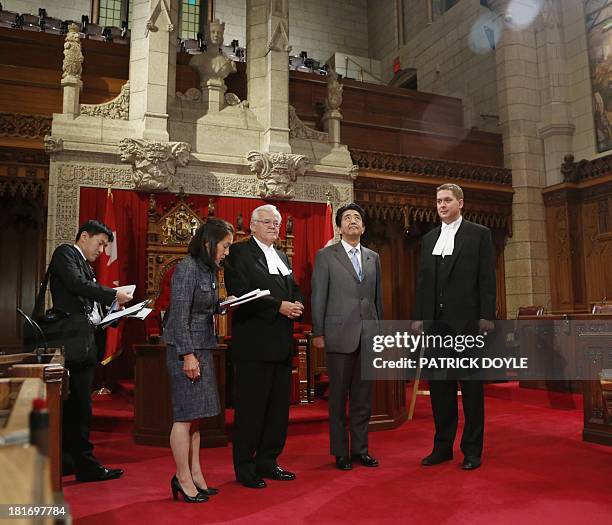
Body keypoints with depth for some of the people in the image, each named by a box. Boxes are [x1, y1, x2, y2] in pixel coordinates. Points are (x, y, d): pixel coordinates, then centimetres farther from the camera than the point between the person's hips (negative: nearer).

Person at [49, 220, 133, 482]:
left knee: (75, 404, 13)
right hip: (75, 340, -9)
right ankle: (85, 463, 0)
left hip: (88, 341, 9)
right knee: (79, 405, -6)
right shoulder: (65, 253, 0)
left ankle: (67, 460, 21)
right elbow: (76, 284, -16)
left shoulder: (85, 266, 26)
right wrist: (113, 295, -12)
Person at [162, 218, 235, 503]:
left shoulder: (208, 270, 13)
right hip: (185, 350, -9)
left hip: (203, 348, 9)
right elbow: (180, 314, -18)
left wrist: (224, 305, 4)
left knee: (194, 415, 13)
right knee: (186, 414, -2)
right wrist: (188, 355, -20)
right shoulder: (187, 268, -14)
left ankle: (194, 474, 22)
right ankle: (183, 479, 10)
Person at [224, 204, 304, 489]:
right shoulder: (239, 252, -5)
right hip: (254, 343, -8)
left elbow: (295, 291, 18)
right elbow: (240, 293, -16)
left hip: (281, 344, 8)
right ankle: (244, 467, 15)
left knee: (279, 407, 13)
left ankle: (267, 462, 27)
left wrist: (297, 305, -5)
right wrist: (278, 306, -20)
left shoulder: (282, 257, 19)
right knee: (250, 407, 1)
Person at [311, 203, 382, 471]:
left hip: (368, 336, 4)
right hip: (340, 334, -4)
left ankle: (360, 449, 23)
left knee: (363, 396, 10)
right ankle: (340, 452, 17)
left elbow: (377, 296, 15)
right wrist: (318, 333, -6)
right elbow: (318, 296, -2)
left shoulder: (373, 257, 14)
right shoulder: (325, 256, 1)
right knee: (338, 397, 5)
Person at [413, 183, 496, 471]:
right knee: (439, 385, 10)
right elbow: (422, 280, 14)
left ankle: (472, 450, 15)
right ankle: (442, 447, 21)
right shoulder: (429, 239, 15)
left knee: (471, 385, 4)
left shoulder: (479, 234, 2)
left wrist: (486, 316, -10)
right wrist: (418, 316, 8)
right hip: (436, 322, 5)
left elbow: (487, 278, -3)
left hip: (467, 320, -4)